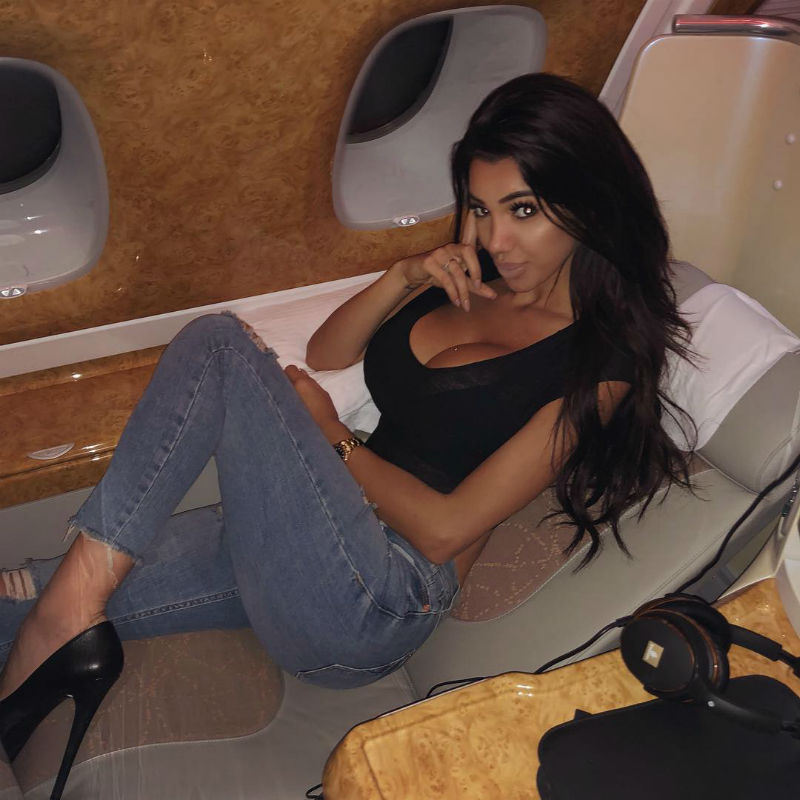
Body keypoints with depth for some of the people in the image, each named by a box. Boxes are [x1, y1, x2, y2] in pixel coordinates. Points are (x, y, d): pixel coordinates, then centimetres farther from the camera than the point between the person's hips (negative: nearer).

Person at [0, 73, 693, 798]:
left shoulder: (600, 359, -9)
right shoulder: (473, 283, 13)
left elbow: (444, 528, -14)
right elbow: (325, 354, 17)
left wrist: (329, 436, -1)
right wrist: (404, 279, -1)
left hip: (376, 604, -7)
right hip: (308, 543, 7)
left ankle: (72, 606, -14)